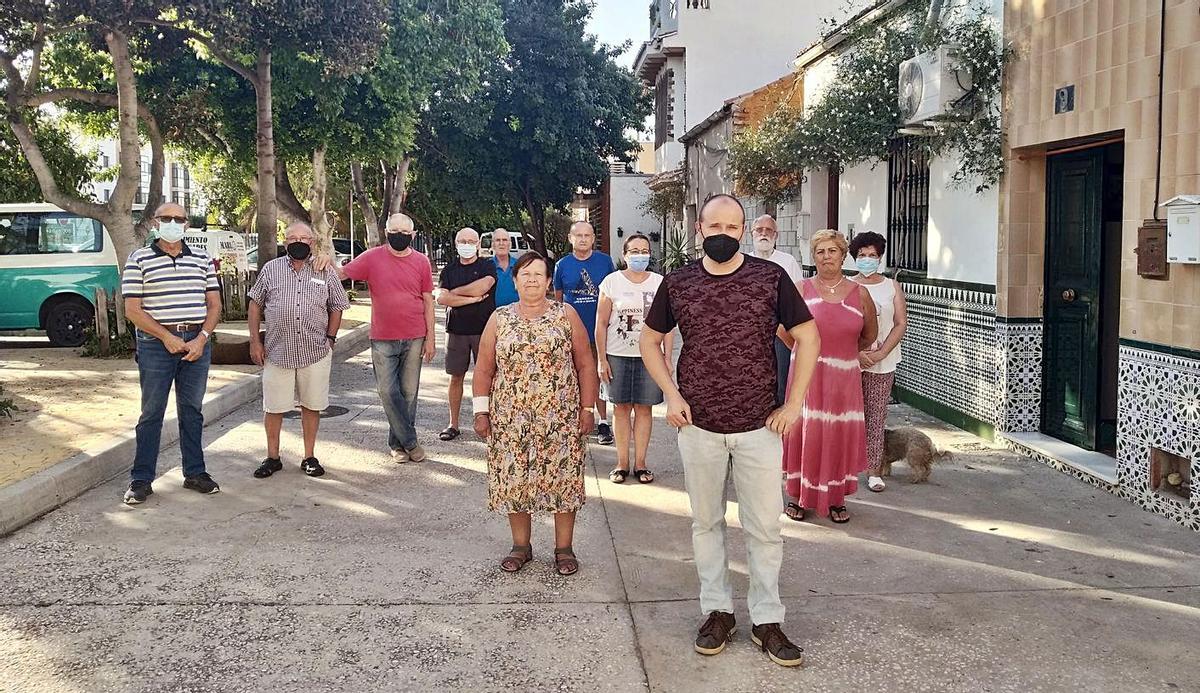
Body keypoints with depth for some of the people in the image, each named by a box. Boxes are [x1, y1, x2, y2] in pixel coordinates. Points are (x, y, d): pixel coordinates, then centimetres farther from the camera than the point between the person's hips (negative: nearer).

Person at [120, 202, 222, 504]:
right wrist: (167, 337, -13)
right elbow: (133, 310, -6)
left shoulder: (202, 260, 10)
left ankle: (195, 472, 20)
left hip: (196, 342, 3)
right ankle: (141, 479, 10)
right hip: (156, 343, -3)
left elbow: (214, 304, 9)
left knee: (192, 411, 11)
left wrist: (201, 338, -6)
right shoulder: (139, 260, 0)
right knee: (151, 413, 2)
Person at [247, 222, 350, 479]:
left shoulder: (327, 273, 5)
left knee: (311, 406, 7)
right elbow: (255, 304, 9)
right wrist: (255, 341, 2)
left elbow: (336, 308, 11)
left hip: (316, 352, 0)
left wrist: (330, 338, 0)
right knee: (274, 407, 6)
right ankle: (272, 457, 21)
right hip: (277, 352, 0)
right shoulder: (271, 269, 5)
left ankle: (309, 457, 20)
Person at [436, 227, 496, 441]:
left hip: (484, 329, -2)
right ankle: (453, 424, 14)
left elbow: (482, 287, -18)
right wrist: (472, 298, -11)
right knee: (456, 377, 6)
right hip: (456, 330, 3)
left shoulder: (487, 266, 1)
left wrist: (455, 292, -6)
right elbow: (442, 298, -5)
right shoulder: (449, 270, 9)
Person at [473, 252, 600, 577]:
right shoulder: (499, 319, 5)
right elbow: (484, 370, 7)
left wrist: (587, 409, -2)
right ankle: (521, 546, 21)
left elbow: (586, 365, 2)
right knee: (514, 480, 5)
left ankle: (564, 548, 17)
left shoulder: (566, 315, 1)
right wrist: (481, 412, 1)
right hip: (511, 419, 1)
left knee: (563, 479, 2)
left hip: (560, 418, -1)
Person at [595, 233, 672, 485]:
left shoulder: (659, 282, 4)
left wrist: (667, 357, 0)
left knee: (644, 407, 5)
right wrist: (602, 359, -2)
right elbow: (601, 324, 2)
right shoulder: (612, 281, 1)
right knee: (621, 407, 5)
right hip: (618, 355, -1)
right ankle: (622, 463, 13)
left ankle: (640, 463, 13)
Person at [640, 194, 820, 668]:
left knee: (764, 527, 4)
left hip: (759, 425, -1)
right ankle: (717, 611, 27)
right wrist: (671, 394, 0)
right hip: (698, 426, 2)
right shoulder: (677, 283, 1)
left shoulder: (771, 278, -3)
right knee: (706, 522, 12)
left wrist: (793, 404, -4)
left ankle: (767, 620, 18)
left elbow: (807, 337, 2)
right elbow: (649, 340, 12)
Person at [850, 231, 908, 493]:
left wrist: (879, 354, -9)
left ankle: (873, 469, 6)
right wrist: (856, 352, -13)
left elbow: (901, 324, 2)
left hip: (882, 363, 1)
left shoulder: (892, 287, 8)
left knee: (876, 416, 2)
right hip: (848, 361, -1)